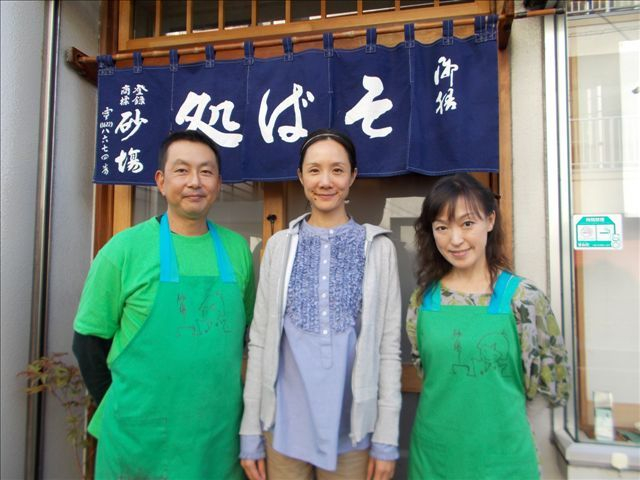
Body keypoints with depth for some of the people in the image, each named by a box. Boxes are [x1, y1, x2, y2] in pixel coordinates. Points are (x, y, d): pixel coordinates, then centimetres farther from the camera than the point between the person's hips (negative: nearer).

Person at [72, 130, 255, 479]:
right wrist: (124, 411, 1)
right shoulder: (125, 248, -9)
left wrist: (219, 394, 8)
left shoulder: (238, 250, 0)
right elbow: (89, 340, -2)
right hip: (139, 438, -2)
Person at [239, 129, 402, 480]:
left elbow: (389, 346, -2)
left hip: (351, 428, -1)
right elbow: (259, 340, 1)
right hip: (284, 426, 1)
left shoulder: (377, 248, -3)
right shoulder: (279, 246, 0)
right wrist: (250, 432, 1)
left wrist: (387, 438, -4)